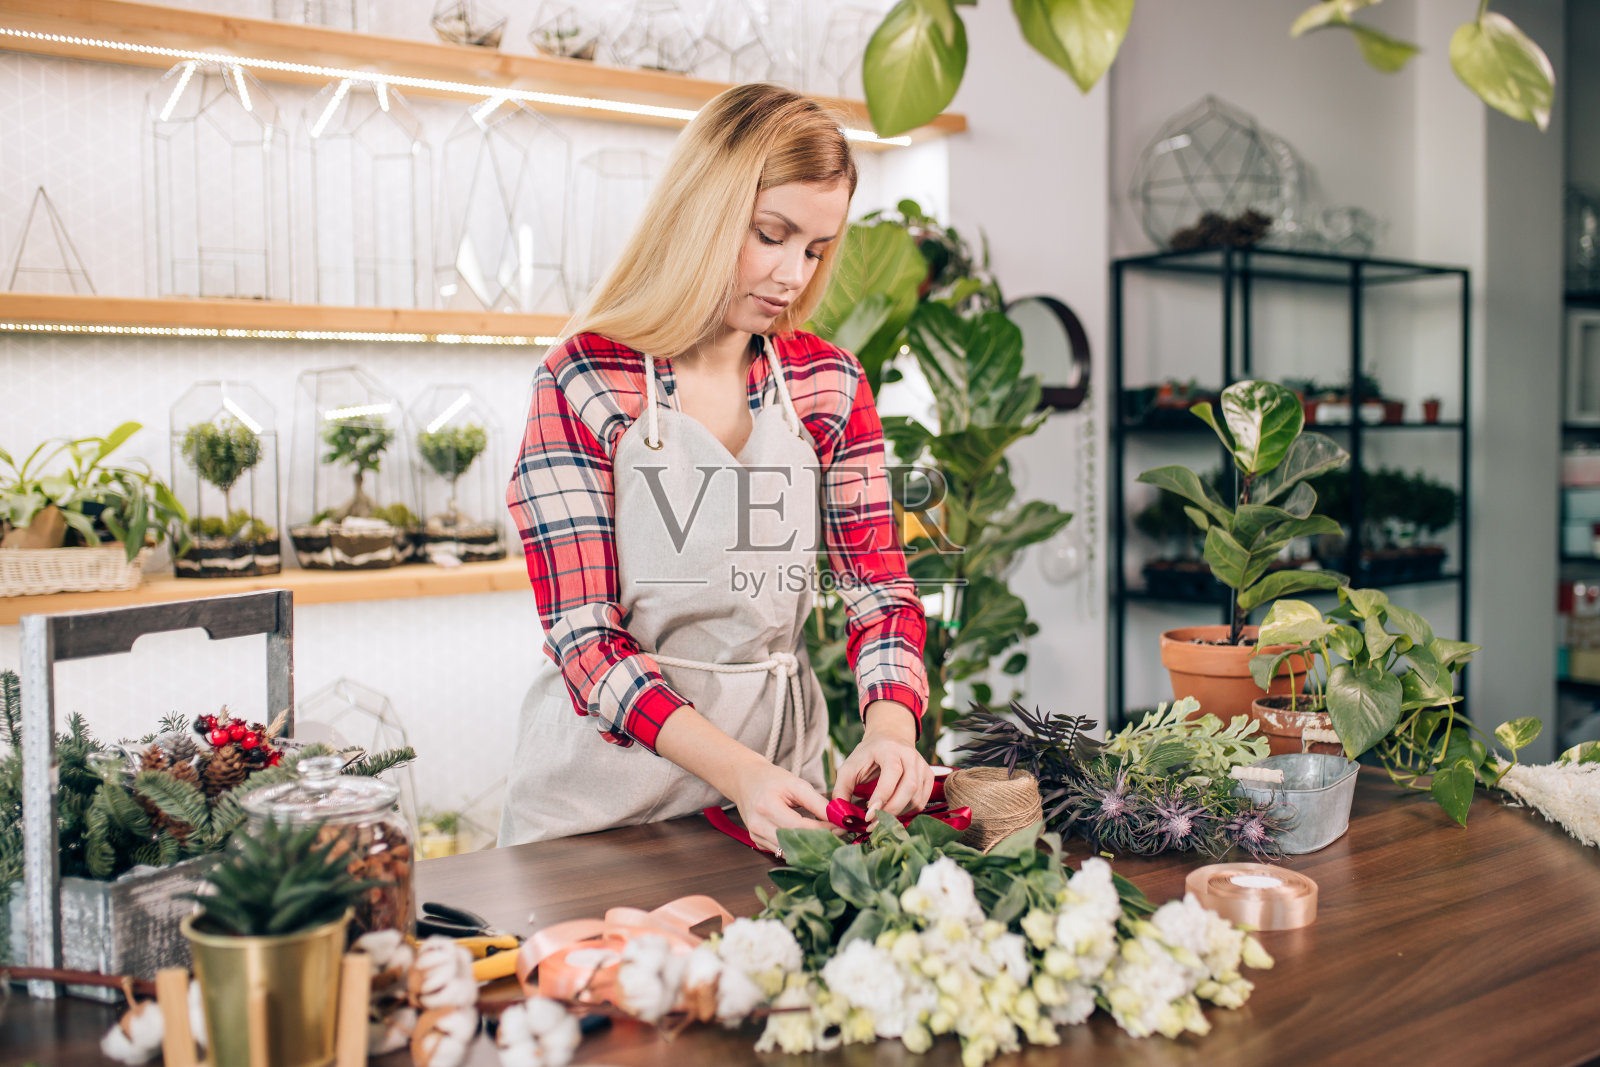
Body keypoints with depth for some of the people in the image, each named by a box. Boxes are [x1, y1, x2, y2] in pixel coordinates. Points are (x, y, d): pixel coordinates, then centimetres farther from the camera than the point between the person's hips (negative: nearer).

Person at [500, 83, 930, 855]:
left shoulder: (831, 384, 3)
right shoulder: (583, 383, -10)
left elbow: (880, 589, 3)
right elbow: (587, 637, -13)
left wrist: (889, 727, -18)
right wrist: (737, 769, -26)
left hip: (777, 775, 3)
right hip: (610, 779, -3)